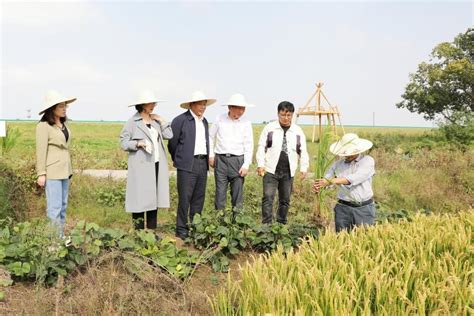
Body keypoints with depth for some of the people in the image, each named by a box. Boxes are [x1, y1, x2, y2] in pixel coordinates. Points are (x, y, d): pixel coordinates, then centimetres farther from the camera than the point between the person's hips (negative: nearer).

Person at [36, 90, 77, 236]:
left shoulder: (63, 124, 13)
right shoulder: (43, 126, -10)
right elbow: (41, 151, -13)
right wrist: (41, 174, -15)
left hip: (64, 170, 8)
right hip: (52, 172, -8)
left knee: (63, 205, 10)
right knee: (54, 207, -8)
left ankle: (61, 236, 16)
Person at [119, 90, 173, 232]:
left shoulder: (156, 120, 12)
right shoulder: (132, 122, -2)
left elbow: (169, 135, 8)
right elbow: (124, 142, -4)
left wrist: (161, 121, 2)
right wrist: (138, 143, -18)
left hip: (157, 164, 5)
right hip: (141, 166, -5)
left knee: (154, 197, 9)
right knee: (140, 199, -3)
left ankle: (152, 230, 18)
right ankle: (138, 231, 5)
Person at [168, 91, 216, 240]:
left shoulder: (205, 121, 16)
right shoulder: (180, 120, -5)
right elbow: (172, 143, 0)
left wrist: (207, 160, 16)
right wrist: (179, 161, 8)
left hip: (203, 164, 6)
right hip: (188, 165, -6)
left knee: (199, 198, 9)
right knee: (185, 198, -4)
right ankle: (181, 229, 5)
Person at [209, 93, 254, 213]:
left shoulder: (246, 123, 0)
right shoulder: (220, 119, 1)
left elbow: (249, 145, 1)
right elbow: (211, 136, 12)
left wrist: (246, 165, -5)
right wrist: (211, 155, 8)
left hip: (237, 160, 0)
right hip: (221, 159, 0)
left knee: (238, 191, 2)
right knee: (220, 190, 4)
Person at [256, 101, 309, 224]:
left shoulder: (298, 131, 7)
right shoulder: (270, 128, 2)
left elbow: (303, 151, 10)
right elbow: (261, 147, 2)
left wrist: (304, 168, 0)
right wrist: (260, 164, -7)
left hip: (288, 172, 3)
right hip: (271, 170, -2)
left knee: (285, 200, 10)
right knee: (268, 197, -9)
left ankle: (281, 224, 23)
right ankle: (266, 224, -5)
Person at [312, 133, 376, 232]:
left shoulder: (368, 161, -4)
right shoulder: (338, 164, 7)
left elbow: (355, 178, -18)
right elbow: (327, 178, 3)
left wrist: (331, 181, -26)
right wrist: (318, 185, -22)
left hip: (364, 209, -2)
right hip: (343, 209, 2)